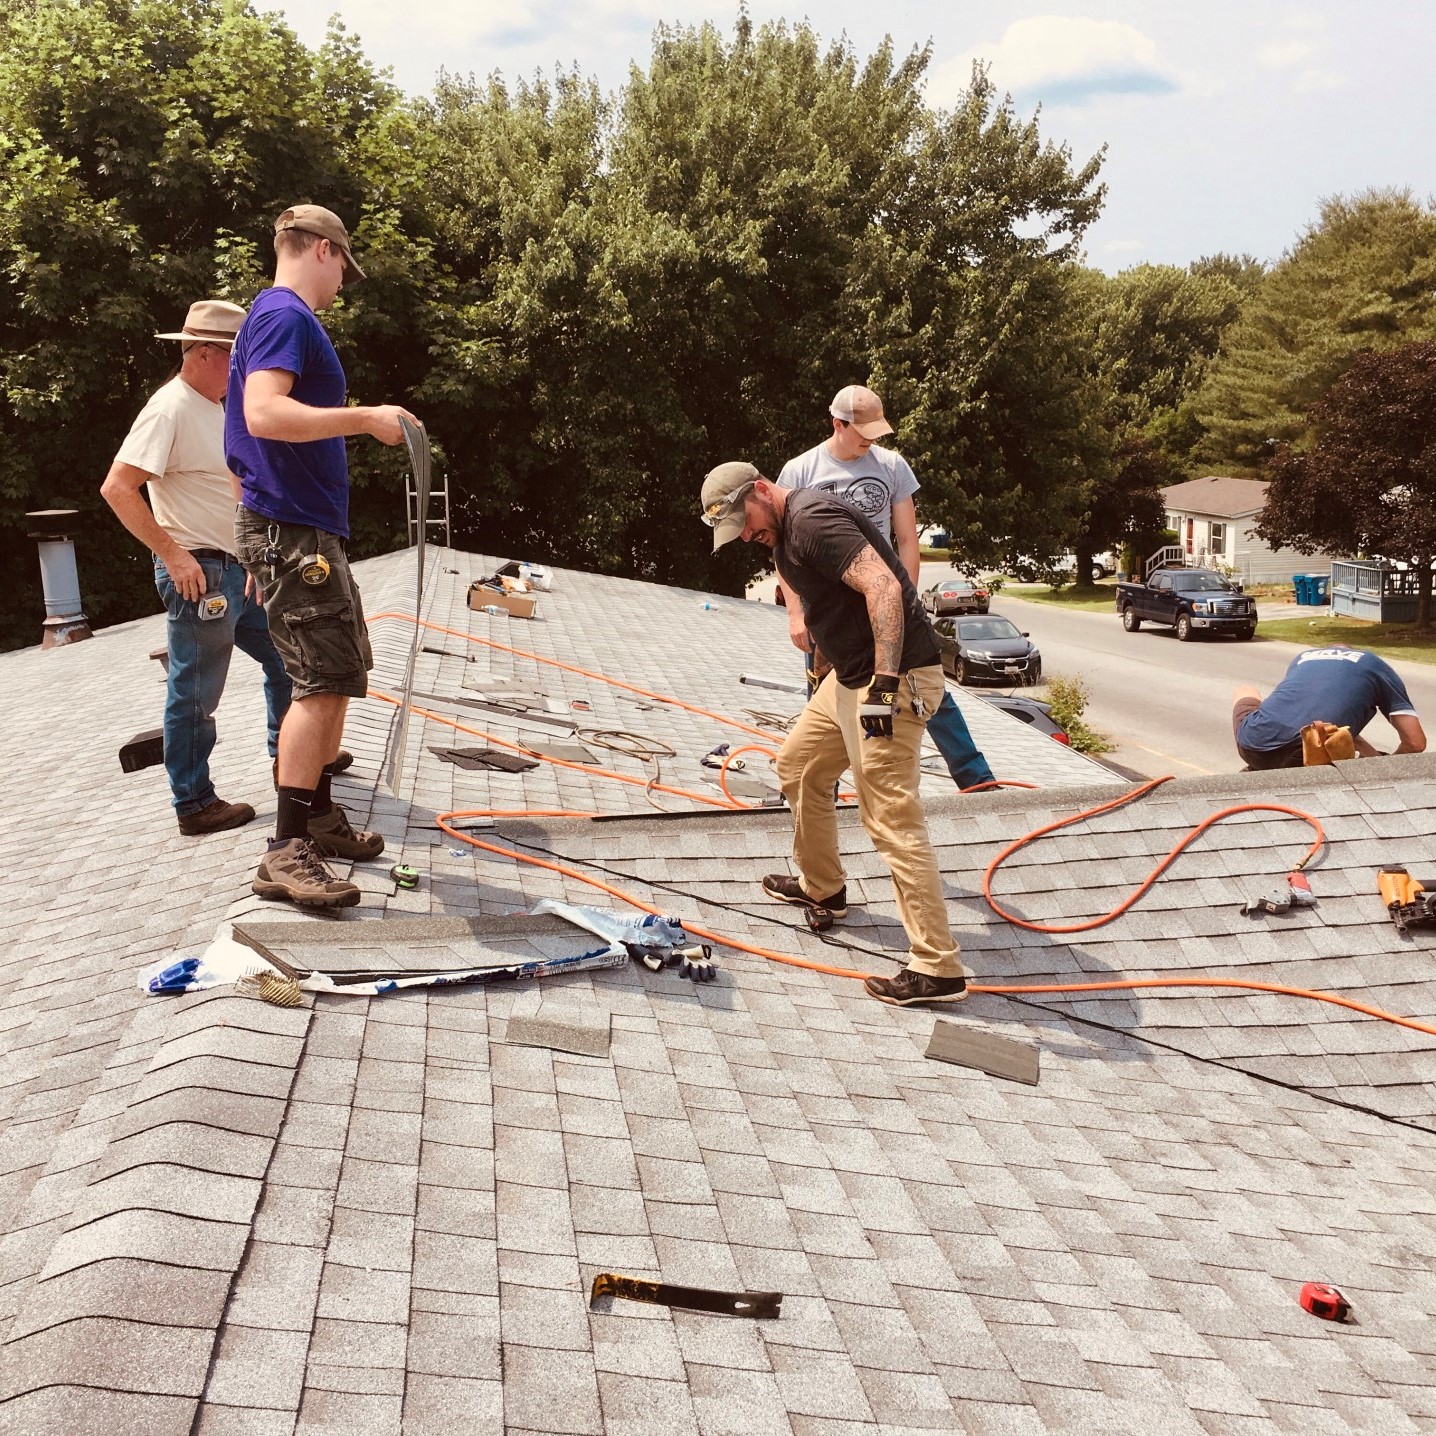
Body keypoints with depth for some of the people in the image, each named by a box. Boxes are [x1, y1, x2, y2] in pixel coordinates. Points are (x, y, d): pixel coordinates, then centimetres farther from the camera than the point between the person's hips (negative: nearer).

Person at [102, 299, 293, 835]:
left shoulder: (214, 408, 14)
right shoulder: (170, 409, -15)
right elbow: (117, 487, -23)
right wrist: (173, 554, -23)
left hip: (236, 573, 10)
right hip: (197, 574, -10)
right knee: (195, 695, -2)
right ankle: (195, 805, 7)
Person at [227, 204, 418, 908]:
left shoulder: (285, 317, 20)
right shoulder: (284, 314, -12)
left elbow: (276, 417, 25)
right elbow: (264, 413, -27)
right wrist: (365, 417, -24)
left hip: (309, 530, 11)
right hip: (290, 529, -11)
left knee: (341, 674, 16)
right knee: (324, 679, -13)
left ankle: (320, 817, 26)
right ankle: (287, 853, -12)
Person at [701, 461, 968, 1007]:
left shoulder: (811, 520, -18)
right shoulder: (782, 532, 15)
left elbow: (883, 588, -28)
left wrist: (885, 684, -32)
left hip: (895, 677, -11)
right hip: (848, 675, 11)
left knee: (891, 819, -11)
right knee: (798, 767, 23)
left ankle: (937, 969, -8)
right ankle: (821, 888, 40)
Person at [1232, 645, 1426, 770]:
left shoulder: (1303, 656, 31)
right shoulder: (1376, 666, 22)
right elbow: (1415, 742, 18)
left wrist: (1368, 752, 44)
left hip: (1256, 745, 4)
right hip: (1308, 758, -4)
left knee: (1244, 693, 37)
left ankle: (1259, 771, 17)